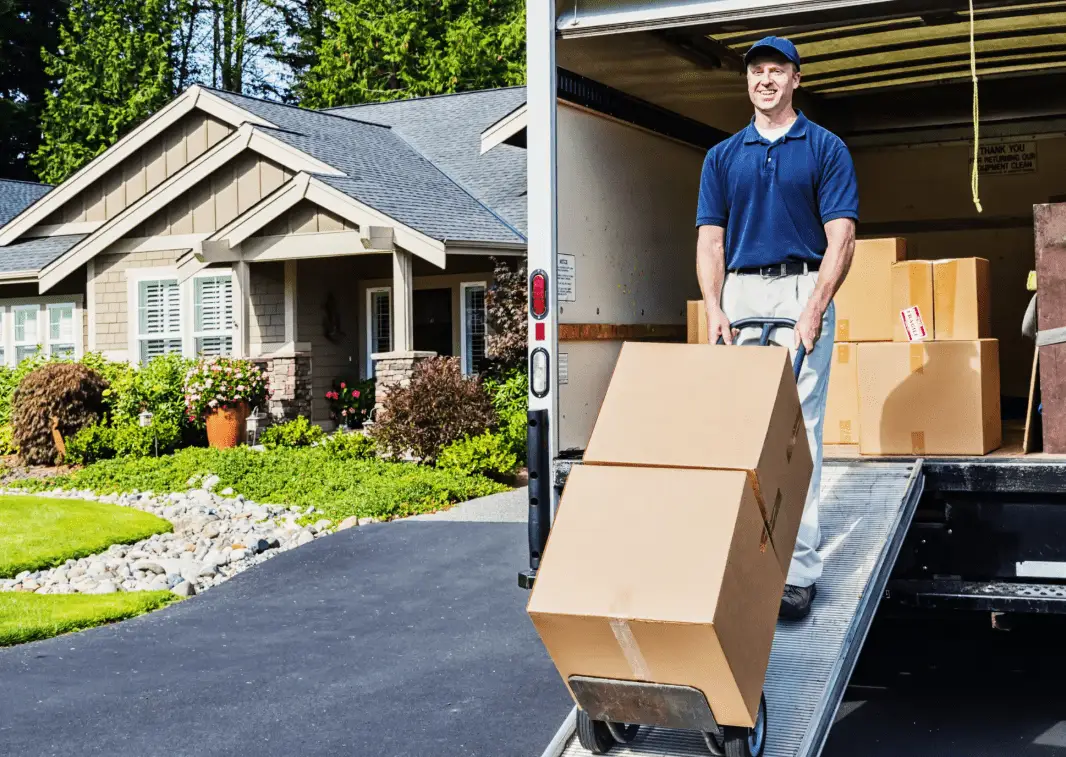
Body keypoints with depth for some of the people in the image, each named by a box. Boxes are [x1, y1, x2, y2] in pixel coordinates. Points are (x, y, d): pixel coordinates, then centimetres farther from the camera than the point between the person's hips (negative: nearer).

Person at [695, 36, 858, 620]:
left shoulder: (826, 149, 4)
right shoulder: (723, 156, 14)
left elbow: (840, 238, -4)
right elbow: (711, 240, 10)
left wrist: (814, 309, -16)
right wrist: (714, 309, -5)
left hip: (802, 291, -3)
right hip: (739, 295, 4)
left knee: (799, 430, -8)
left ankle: (799, 568, -7)